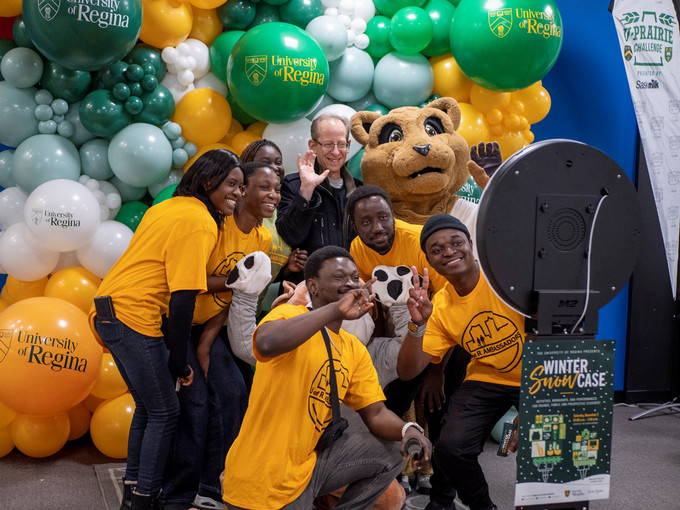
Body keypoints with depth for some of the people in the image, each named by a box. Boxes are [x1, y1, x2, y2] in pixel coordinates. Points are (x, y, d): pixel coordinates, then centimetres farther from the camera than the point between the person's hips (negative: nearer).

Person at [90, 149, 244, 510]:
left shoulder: (169, 207, 15)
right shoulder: (200, 221, -14)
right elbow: (183, 299, -18)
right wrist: (179, 362, -10)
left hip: (109, 310, 10)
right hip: (133, 316, -10)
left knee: (148, 407, 19)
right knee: (165, 411, 1)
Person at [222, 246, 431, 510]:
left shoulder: (355, 349, 9)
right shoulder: (290, 314, -14)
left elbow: (376, 414, 7)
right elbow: (267, 344, -38)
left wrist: (407, 431, -14)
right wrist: (336, 309, -36)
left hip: (306, 465, 8)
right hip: (262, 483, -7)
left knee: (390, 453, 5)